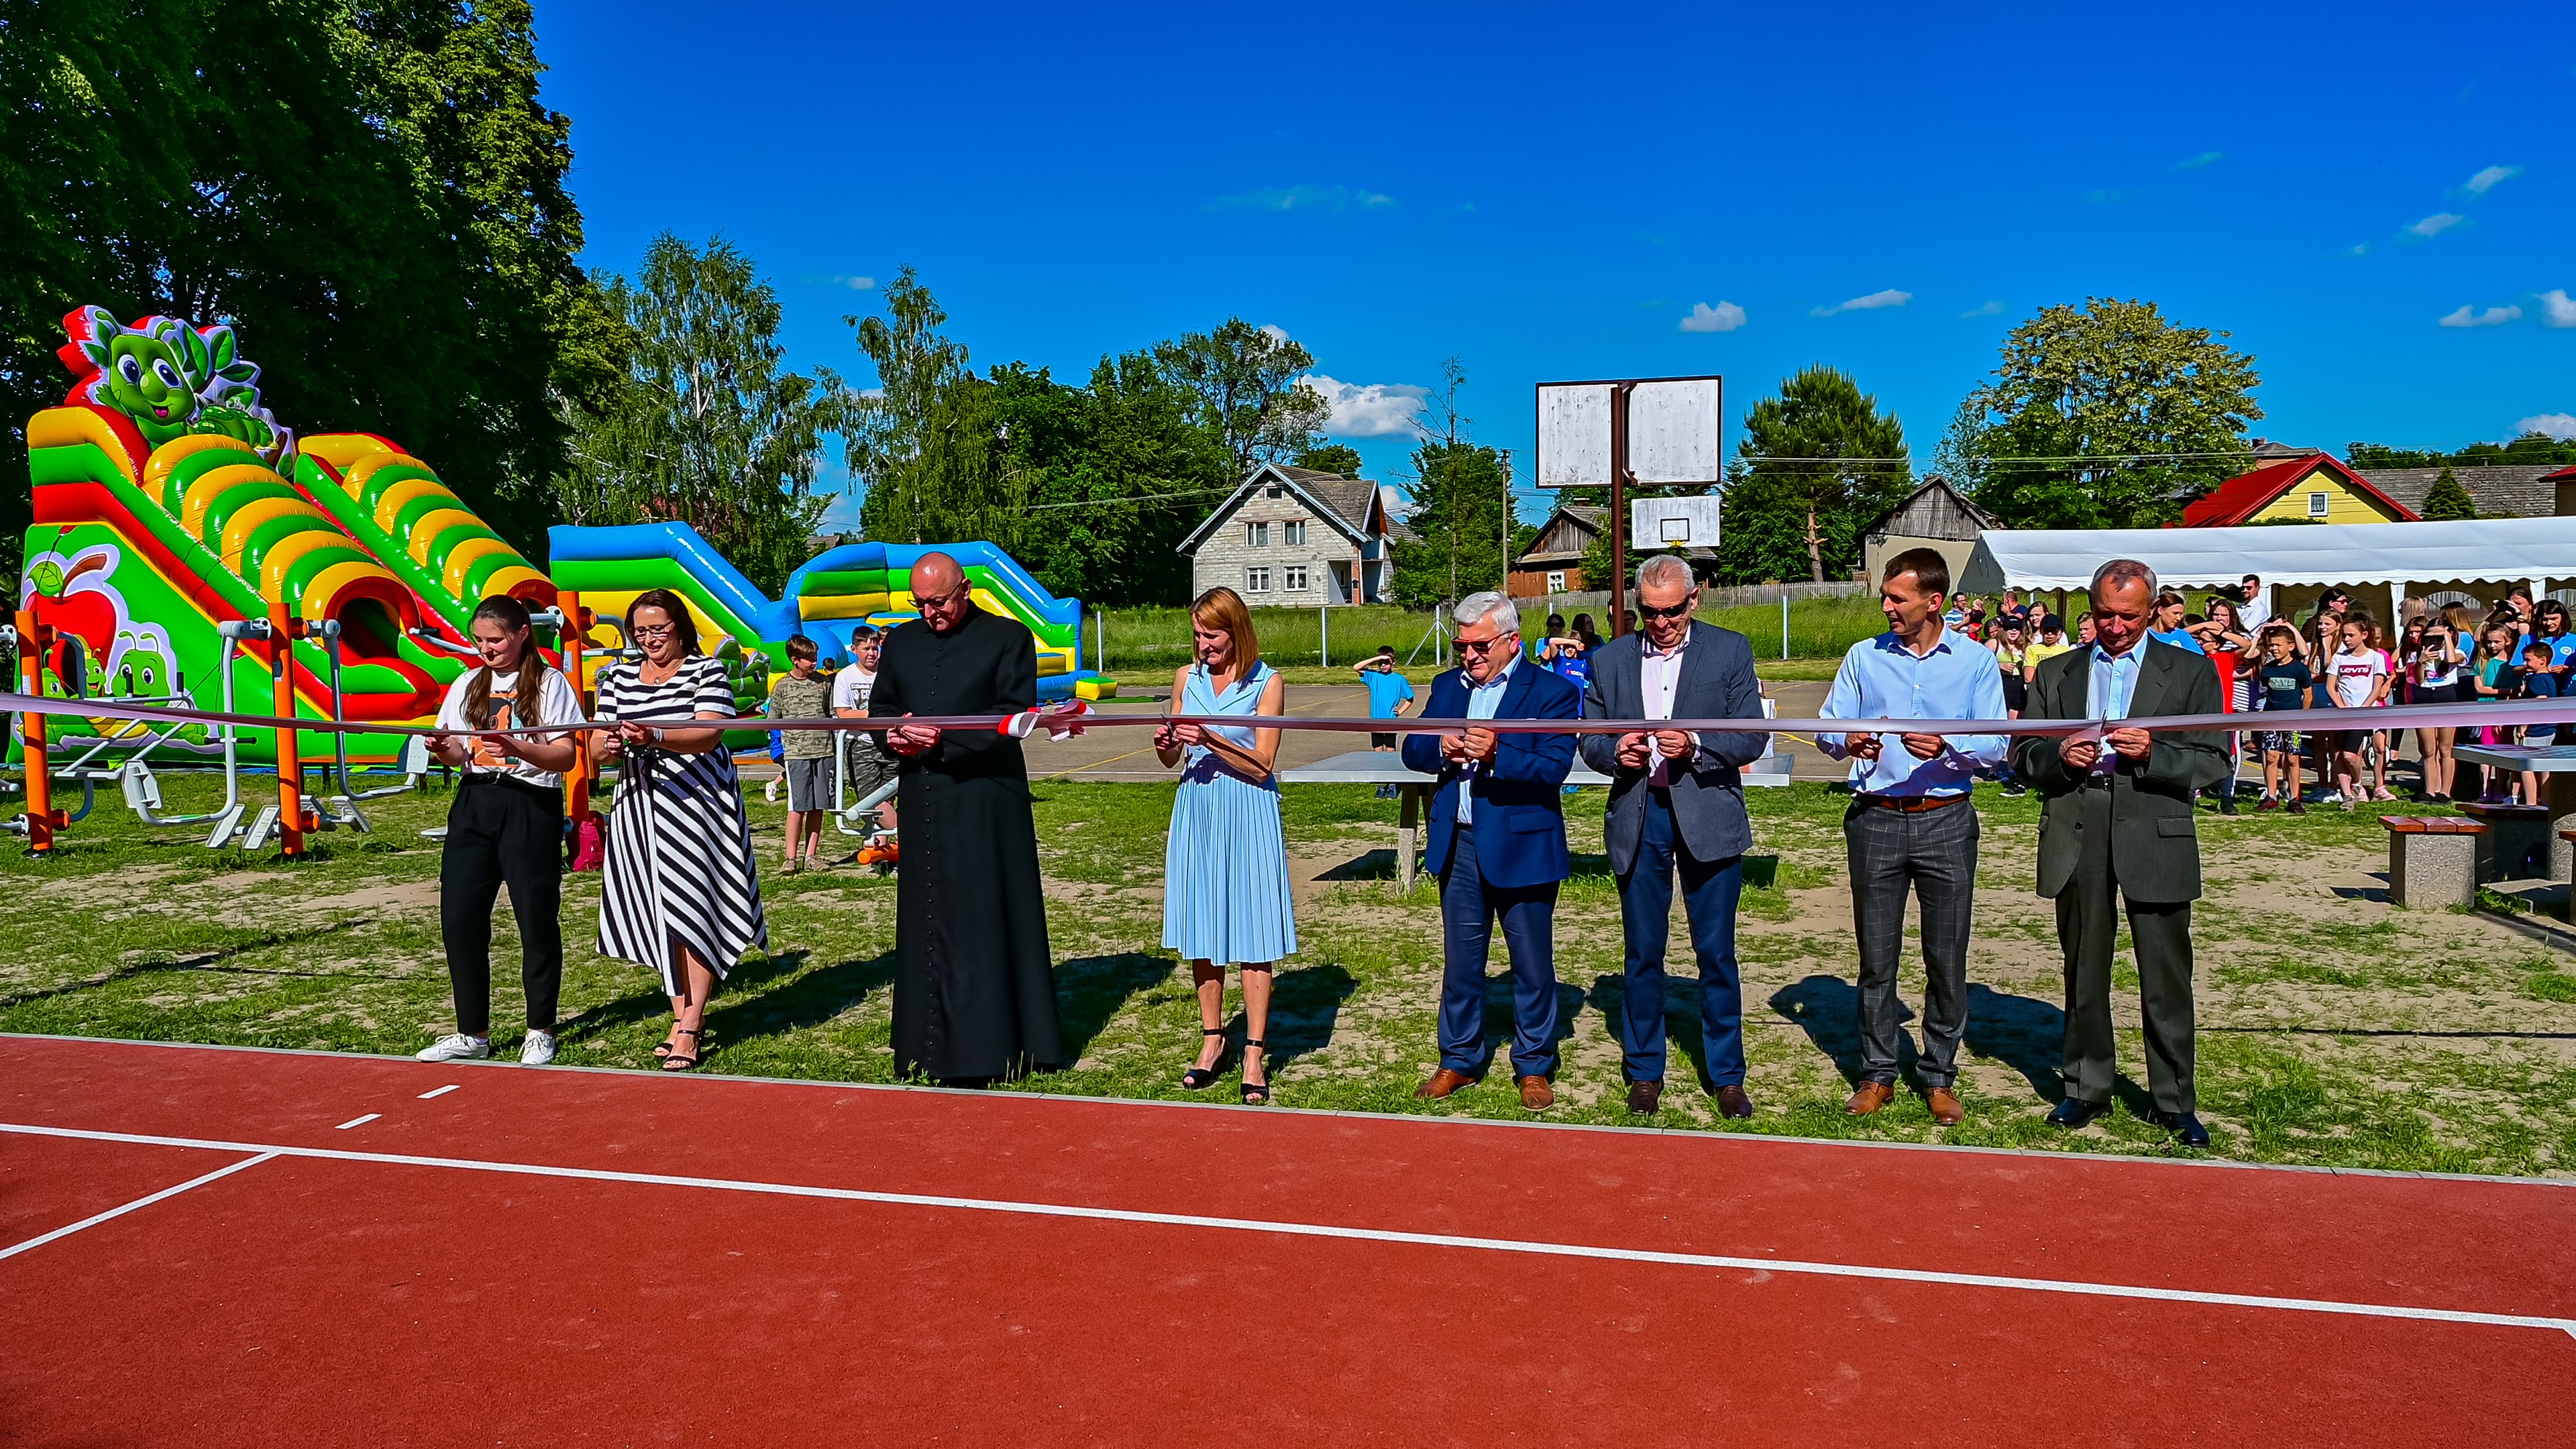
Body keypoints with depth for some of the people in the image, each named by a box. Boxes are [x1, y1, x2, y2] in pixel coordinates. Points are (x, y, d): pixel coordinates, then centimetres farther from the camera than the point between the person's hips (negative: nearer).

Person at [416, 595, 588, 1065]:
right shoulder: (468, 685, 14)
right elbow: (460, 754, 13)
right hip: (473, 803, 5)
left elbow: (566, 757, -7)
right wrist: (443, 749, -10)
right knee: (459, 917, 2)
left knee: (537, 919, 0)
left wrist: (518, 748, -24)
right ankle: (473, 1034, 14)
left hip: (531, 807, -5)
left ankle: (540, 1032, 14)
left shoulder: (549, 683, -1)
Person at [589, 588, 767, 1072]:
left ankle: (690, 1029, -6)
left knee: (694, 909, -8)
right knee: (660, 915, 6)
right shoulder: (618, 677, 12)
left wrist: (653, 736, -33)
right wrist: (608, 746, -15)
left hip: (698, 805, -5)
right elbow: (596, 747, 9)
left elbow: (709, 736, -16)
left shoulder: (707, 671, -2)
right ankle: (683, 1017, 16)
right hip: (640, 809, 5)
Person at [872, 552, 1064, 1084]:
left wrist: (944, 739, -17)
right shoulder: (901, 641, 15)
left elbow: (1015, 714, -9)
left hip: (986, 804, -5)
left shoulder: (1008, 637, -1)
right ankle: (932, 1044, 17)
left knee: (986, 918, -2)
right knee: (926, 920, 8)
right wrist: (896, 733, -4)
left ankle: (988, 1046, 7)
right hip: (923, 804, 5)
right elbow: (879, 706, 19)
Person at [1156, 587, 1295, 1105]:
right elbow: (1171, 761, 13)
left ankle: (1254, 1054, 4)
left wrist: (1210, 740, -20)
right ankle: (1212, 1039, 22)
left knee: (1252, 935, -2)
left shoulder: (1267, 683, -5)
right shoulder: (1187, 678, 8)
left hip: (1247, 815, -4)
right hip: (1196, 811, 4)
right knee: (1201, 930, 8)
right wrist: (1166, 745, -10)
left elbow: (1261, 766, -8)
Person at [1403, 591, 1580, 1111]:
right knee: (1460, 960, 13)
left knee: (1533, 964, 6)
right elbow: (1412, 750, 7)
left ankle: (1534, 1067, 21)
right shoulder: (1448, 685, 10)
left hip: (1522, 847, -4)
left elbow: (1555, 767, -18)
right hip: (1458, 846, 5)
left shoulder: (1552, 691, -7)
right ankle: (1459, 1060, 26)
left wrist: (1496, 755, -32)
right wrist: (1440, 748, -15)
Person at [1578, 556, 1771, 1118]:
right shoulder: (1611, 660, 8)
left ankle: (1726, 1076, 19)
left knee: (1717, 954, 5)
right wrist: (1614, 751, -12)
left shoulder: (1730, 650, 0)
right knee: (1643, 954, 10)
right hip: (1637, 819, 2)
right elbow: (1589, 739, 10)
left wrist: (1695, 746, -21)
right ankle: (1645, 1072, 23)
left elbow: (1753, 737, -4)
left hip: (1708, 818, -2)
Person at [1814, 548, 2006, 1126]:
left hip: (1946, 823, -1)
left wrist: (1946, 748, -20)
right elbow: (1826, 727, 5)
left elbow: (1996, 745, -3)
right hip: (1876, 820, 1)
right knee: (1876, 954, 7)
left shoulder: (1976, 661, 2)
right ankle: (1878, 1073, 19)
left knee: (1946, 955, 5)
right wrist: (1848, 743, -16)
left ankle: (1939, 1077, 18)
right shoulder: (1864, 657, 6)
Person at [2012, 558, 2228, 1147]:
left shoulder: (2190, 672, 6)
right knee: (2083, 972, 11)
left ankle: (2174, 1101, 15)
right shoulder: (2055, 674, 12)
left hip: (2156, 840, -2)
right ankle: (2087, 1088, 23)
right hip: (2077, 843, 2)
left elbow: (2214, 761, 0)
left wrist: (2152, 753, -17)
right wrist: (2059, 755, -10)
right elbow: (2023, 751, 11)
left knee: (2167, 978, 3)